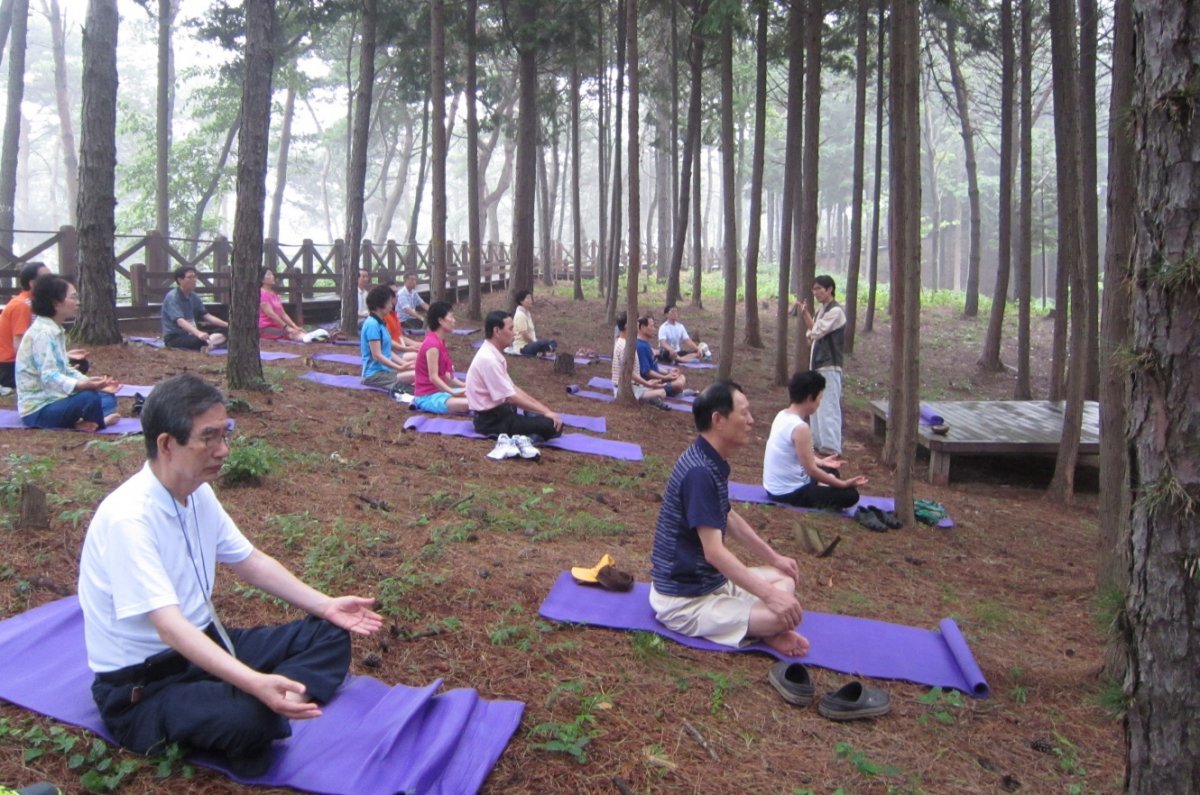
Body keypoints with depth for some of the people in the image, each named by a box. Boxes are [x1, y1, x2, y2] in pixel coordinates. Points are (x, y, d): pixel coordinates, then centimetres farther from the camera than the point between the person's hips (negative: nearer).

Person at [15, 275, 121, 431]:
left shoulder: (56, 331, 12)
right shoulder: (42, 332, -19)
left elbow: (64, 369, 14)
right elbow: (49, 376, -28)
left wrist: (92, 383, 3)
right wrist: (81, 385, -41)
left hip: (53, 398, 11)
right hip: (38, 409, -11)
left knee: (107, 397, 11)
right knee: (89, 398, -34)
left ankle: (93, 419, -15)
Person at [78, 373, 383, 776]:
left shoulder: (199, 493, 0)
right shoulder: (128, 518, -26)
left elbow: (249, 561, 11)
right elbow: (168, 625, -33)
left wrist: (325, 605, 2)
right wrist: (254, 682, -45)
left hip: (203, 643, 9)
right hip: (140, 685, -9)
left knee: (329, 635, 0)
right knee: (246, 718, -38)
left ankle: (276, 705, -21)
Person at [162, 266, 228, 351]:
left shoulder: (194, 297, 9)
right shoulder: (172, 297, -16)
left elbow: (206, 316, 8)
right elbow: (180, 321, -30)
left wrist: (227, 325, -6)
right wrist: (198, 333, -48)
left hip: (189, 334, 8)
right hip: (174, 338, -8)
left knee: (222, 332, -16)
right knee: (201, 340, -39)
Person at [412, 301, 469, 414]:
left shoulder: (439, 341, 11)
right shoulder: (433, 344, -19)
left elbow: (444, 374, 12)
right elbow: (433, 377, -22)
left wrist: (464, 385, 5)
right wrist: (454, 393, -25)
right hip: (428, 396, -10)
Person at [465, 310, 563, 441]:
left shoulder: (494, 355, 9)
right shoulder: (488, 359, -23)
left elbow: (511, 387, 14)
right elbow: (511, 397, -22)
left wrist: (541, 406, 8)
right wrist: (545, 411, -16)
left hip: (498, 411, 10)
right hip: (491, 420, -10)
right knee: (553, 425, -21)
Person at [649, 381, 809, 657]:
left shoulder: (714, 462, 5)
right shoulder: (699, 472, -26)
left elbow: (728, 518, 20)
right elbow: (714, 551, -29)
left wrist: (775, 558, 22)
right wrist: (769, 595, -27)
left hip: (709, 579, 10)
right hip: (685, 600, -10)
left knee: (785, 579, 16)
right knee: (786, 612, -22)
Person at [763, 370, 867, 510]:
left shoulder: (782, 415, 2)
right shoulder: (800, 428, -25)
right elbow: (811, 470, -22)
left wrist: (821, 462, 21)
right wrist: (844, 484, -15)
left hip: (776, 487, 9)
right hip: (789, 493, -9)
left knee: (831, 472, 28)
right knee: (850, 494, -10)